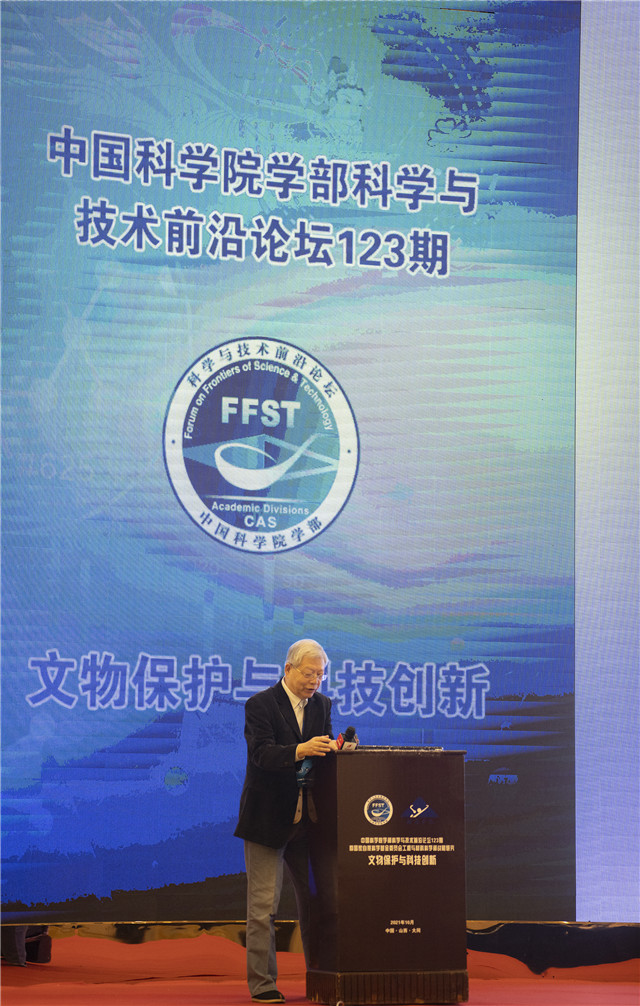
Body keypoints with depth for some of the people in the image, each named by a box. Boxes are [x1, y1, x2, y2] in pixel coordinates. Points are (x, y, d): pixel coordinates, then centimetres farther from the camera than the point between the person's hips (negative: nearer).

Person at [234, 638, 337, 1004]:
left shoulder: (322, 705, 10)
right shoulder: (260, 705, -8)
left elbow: (324, 748, 5)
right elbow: (262, 754, -21)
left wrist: (332, 747, -18)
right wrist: (300, 751, -36)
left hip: (306, 819, 5)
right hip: (267, 820, -5)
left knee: (314, 900, 9)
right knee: (263, 906, -3)